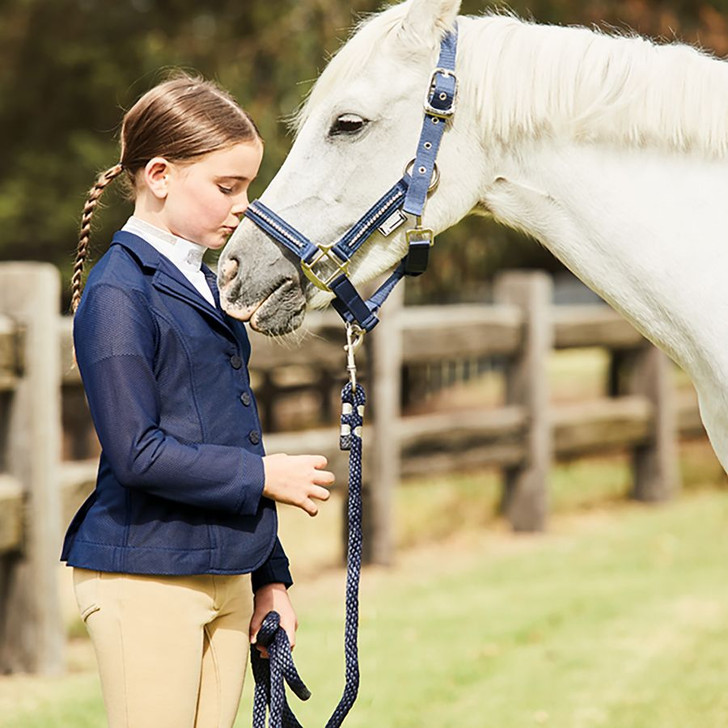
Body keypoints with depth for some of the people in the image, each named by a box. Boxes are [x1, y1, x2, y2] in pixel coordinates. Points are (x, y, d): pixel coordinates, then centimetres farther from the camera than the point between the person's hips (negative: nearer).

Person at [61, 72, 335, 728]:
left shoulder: (205, 286, 15)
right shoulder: (118, 294, -12)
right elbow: (138, 453, -18)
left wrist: (270, 576, 18)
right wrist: (263, 475, -12)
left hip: (228, 579, 8)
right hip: (145, 577, -8)